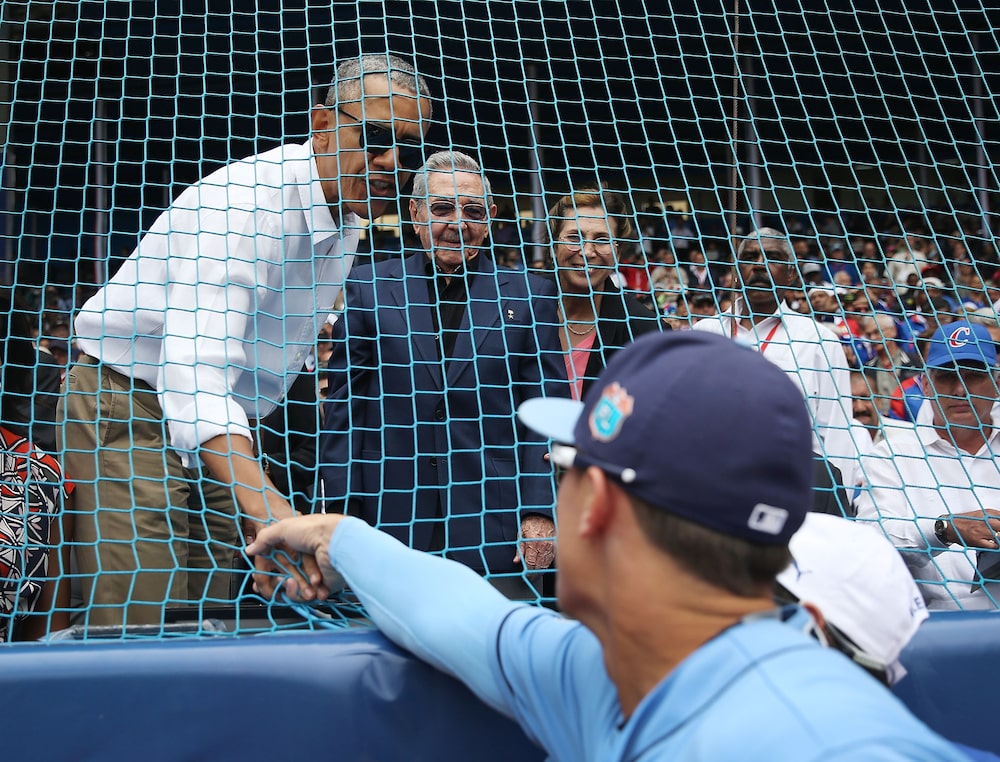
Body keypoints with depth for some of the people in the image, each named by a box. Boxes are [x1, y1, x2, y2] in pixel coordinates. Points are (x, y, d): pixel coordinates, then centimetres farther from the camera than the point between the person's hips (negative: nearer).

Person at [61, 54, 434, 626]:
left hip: (225, 427, 8)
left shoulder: (346, 218, 2)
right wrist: (266, 506, -55)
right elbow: (193, 376, -41)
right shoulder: (244, 204, -28)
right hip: (132, 410, -7)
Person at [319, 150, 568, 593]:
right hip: (389, 521, 0)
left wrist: (540, 512, -3)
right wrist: (342, 509, 0)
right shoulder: (368, 287, 7)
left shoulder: (529, 295, 7)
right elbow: (344, 402, 7)